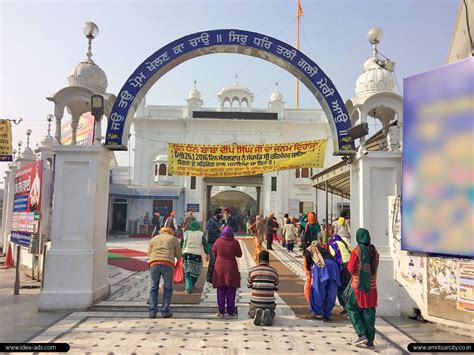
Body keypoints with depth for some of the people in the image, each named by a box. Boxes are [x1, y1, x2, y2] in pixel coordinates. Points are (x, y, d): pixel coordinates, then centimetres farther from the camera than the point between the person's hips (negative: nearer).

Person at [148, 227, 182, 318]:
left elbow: (149, 255, 22)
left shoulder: (153, 239, 26)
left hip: (154, 264, 2)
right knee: (168, 288, 16)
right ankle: (165, 311, 13)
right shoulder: (174, 239, 21)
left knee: (154, 288, 18)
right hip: (167, 265, -1)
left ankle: (152, 311, 12)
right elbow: (179, 256, 20)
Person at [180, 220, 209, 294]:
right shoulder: (201, 234, 4)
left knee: (187, 272, 6)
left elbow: (181, 244, 13)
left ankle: (188, 288, -5)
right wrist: (207, 254, 9)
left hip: (187, 254, 2)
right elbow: (205, 244, 3)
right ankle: (191, 286, 24)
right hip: (197, 255, -2)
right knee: (196, 271, 16)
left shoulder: (185, 233, 10)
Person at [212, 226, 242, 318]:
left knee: (221, 292, 11)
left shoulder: (217, 241, -4)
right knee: (231, 292, 8)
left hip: (219, 268, 2)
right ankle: (231, 312, 13)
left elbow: (214, 253, 7)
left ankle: (221, 312, 15)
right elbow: (239, 254, 0)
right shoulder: (234, 242, -9)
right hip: (231, 269, -2)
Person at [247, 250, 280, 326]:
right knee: (272, 313, 31)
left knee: (251, 312, 30)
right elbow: (276, 288, 9)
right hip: (269, 303, 1)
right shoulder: (274, 272, -2)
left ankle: (256, 312, -5)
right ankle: (268, 314, -4)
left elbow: (249, 285, 9)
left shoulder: (252, 271, -5)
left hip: (255, 302, -1)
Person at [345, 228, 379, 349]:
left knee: (351, 307, 11)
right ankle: (370, 340, 14)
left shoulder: (357, 250, -13)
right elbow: (374, 268, 13)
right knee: (369, 312, 11)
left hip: (358, 285, -5)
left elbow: (351, 268, -10)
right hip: (371, 286, 5)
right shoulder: (374, 251, 3)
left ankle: (362, 334, 1)